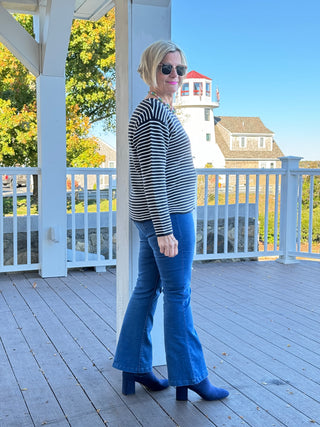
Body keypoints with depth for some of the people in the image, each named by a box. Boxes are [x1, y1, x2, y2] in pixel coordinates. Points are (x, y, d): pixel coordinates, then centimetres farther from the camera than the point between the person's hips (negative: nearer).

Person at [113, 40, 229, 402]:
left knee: (146, 289, 12)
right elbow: (153, 175, -22)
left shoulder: (158, 110, 17)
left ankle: (134, 368, 22)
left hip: (154, 216, 10)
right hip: (168, 215, -10)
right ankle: (189, 376, 12)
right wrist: (165, 230, -23)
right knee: (178, 295, -1)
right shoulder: (154, 112, -15)